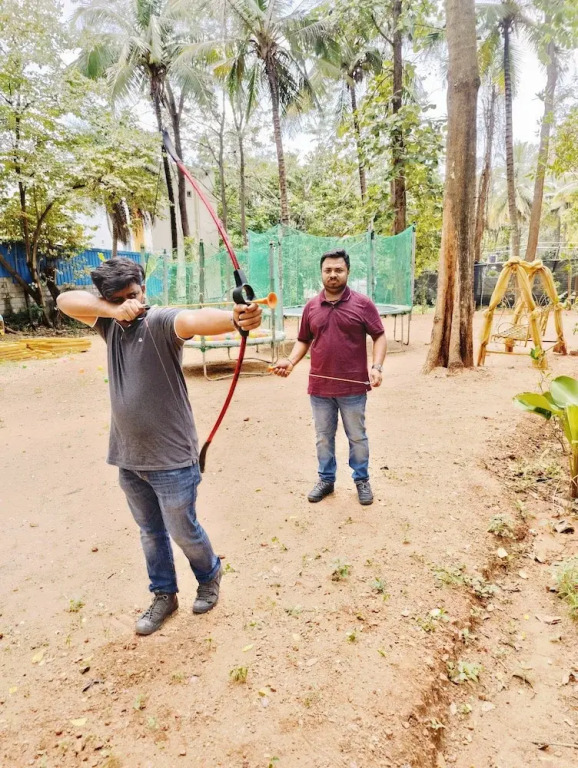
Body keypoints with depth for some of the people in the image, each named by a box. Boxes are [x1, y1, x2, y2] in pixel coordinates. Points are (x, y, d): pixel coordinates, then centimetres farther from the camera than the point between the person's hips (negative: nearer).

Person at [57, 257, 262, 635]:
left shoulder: (161, 321, -15)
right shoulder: (110, 323, 5)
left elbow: (195, 319, -37)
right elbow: (66, 301, -7)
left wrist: (235, 319, -60)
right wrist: (113, 310, -25)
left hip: (172, 458, -6)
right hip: (129, 458, 6)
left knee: (183, 531, 13)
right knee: (150, 532, 22)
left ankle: (210, 577, 42)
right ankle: (164, 596, 42)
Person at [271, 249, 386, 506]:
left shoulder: (362, 304, -4)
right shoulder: (311, 306, 5)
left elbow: (379, 337, -2)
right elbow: (303, 340, 11)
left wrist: (377, 366, -16)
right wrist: (291, 360, -6)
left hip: (353, 387, -3)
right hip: (319, 387, 3)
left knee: (357, 437, 12)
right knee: (323, 438, 15)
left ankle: (362, 480, 30)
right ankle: (326, 479, 32)